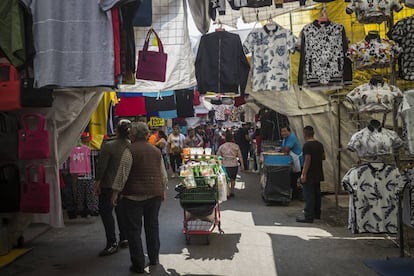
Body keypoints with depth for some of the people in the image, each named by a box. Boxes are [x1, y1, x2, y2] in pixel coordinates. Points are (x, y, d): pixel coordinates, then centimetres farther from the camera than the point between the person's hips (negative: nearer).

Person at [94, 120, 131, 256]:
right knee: (121, 210, 18)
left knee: (106, 211, 2)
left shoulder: (108, 146, -18)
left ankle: (112, 243, -2)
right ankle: (124, 239, 23)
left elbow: (101, 167, -15)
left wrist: (97, 182, -4)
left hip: (109, 185, -5)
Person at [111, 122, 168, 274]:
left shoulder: (130, 151, -10)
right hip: (155, 194, 6)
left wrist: (116, 192, -7)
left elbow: (122, 173, -13)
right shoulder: (156, 150, 8)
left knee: (134, 229, 3)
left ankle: (138, 264, 6)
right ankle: (154, 258, 27)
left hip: (134, 195, -5)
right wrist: (162, 190, 22)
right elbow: (164, 174, 11)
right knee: (152, 225, 18)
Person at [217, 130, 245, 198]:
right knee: (233, 179, 17)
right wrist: (242, 165, 11)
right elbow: (240, 156, 4)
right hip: (234, 164, 2)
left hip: (226, 165, -2)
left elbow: (218, 156, 6)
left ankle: (227, 193, -7)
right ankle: (232, 192, 25)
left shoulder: (222, 147, 1)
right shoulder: (236, 146, 2)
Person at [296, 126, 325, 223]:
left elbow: (307, 160, -21)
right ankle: (317, 214, 26)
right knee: (317, 194, 16)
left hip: (309, 175, -8)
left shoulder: (307, 145, -17)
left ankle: (308, 216, -6)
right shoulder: (319, 144, 8)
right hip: (318, 174, 8)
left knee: (308, 195, -6)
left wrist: (303, 174, -19)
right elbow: (323, 157, 16)